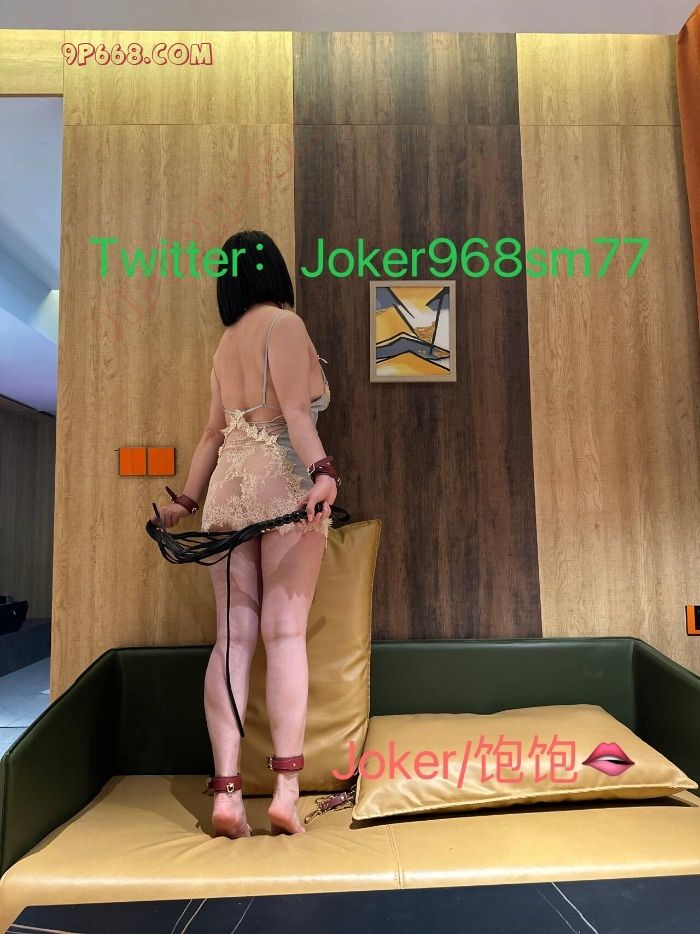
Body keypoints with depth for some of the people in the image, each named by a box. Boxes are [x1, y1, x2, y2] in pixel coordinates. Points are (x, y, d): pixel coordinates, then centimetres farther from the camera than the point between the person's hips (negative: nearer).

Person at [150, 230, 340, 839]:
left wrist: (185, 501, 27)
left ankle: (227, 791, 0)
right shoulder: (284, 322, 3)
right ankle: (286, 788, -8)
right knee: (285, 630, -7)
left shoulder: (227, 342, 22)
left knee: (234, 635, 2)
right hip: (283, 482, -6)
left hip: (228, 489, 6)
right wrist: (322, 471, -23)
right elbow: (295, 411, -12)